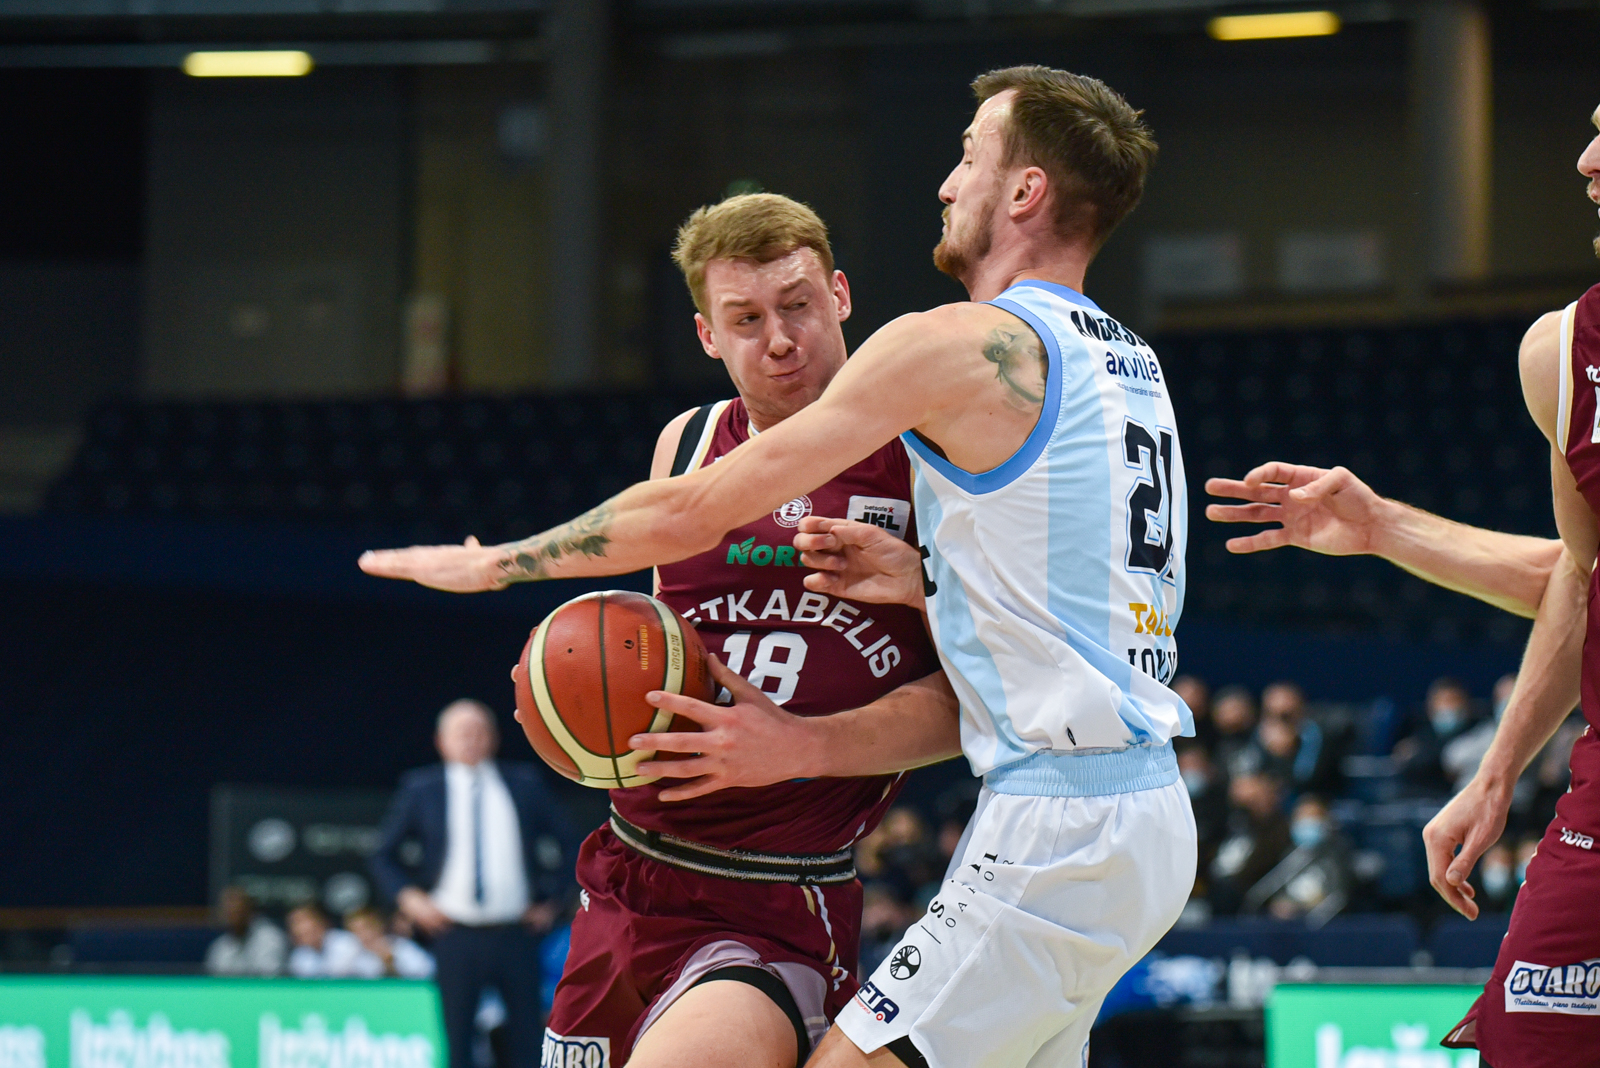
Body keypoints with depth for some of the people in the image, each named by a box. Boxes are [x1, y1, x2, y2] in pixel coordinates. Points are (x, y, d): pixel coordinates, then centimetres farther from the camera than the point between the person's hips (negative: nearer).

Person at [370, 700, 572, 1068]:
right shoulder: (420, 789, 5)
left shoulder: (525, 784, 8)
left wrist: (551, 900, 8)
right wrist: (408, 897, -2)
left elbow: (563, 842, 17)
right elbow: (384, 856, 13)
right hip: (456, 937, -1)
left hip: (517, 934, 1)